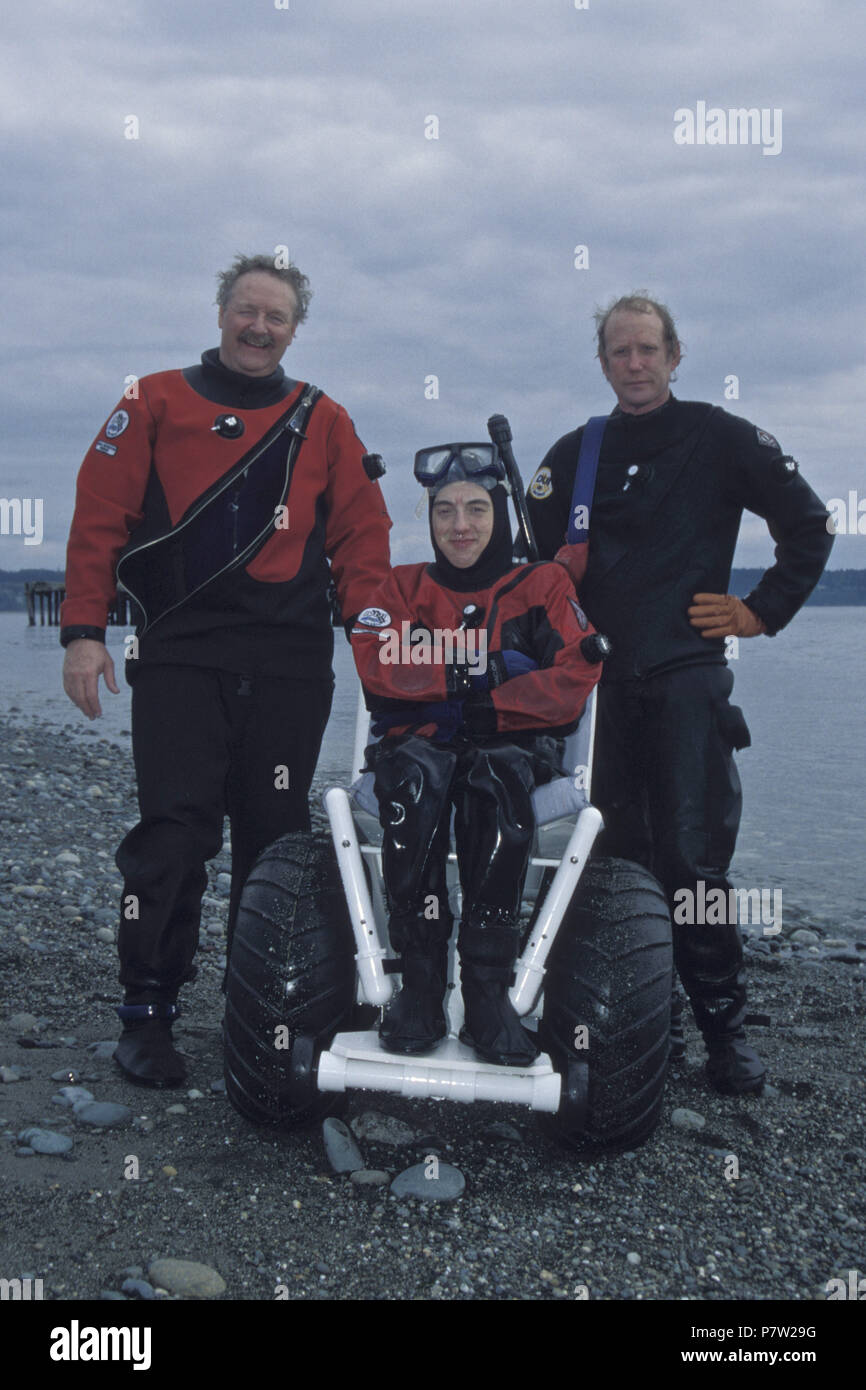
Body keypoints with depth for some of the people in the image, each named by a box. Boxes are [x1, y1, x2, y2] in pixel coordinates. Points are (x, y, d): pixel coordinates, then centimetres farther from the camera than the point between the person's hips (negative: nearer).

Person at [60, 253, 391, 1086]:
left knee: (275, 837, 5)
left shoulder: (324, 423, 15)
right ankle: (147, 1013, 3)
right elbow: (99, 519, 4)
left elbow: (362, 535, 13)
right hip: (180, 657, -2)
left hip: (292, 665, 2)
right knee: (173, 834, -7)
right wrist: (83, 630, -5)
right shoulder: (156, 404, 9)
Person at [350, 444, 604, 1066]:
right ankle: (421, 981, -34)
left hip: (516, 744, -1)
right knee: (417, 775, -37)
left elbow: (574, 680, -2)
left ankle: (488, 987, -36)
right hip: (421, 742, 1)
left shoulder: (544, 585, 15)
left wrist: (485, 706, -13)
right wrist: (488, 670, -9)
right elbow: (378, 667, -3)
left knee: (496, 775, -38)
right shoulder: (403, 587, 18)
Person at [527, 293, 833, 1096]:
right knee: (617, 854, 6)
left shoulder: (720, 438, 5)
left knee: (693, 858, -10)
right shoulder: (574, 455, 14)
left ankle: (723, 1025, -1)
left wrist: (763, 610, 2)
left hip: (688, 676, -3)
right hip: (602, 677, 4)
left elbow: (808, 526, 7)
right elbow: (536, 558, 21)